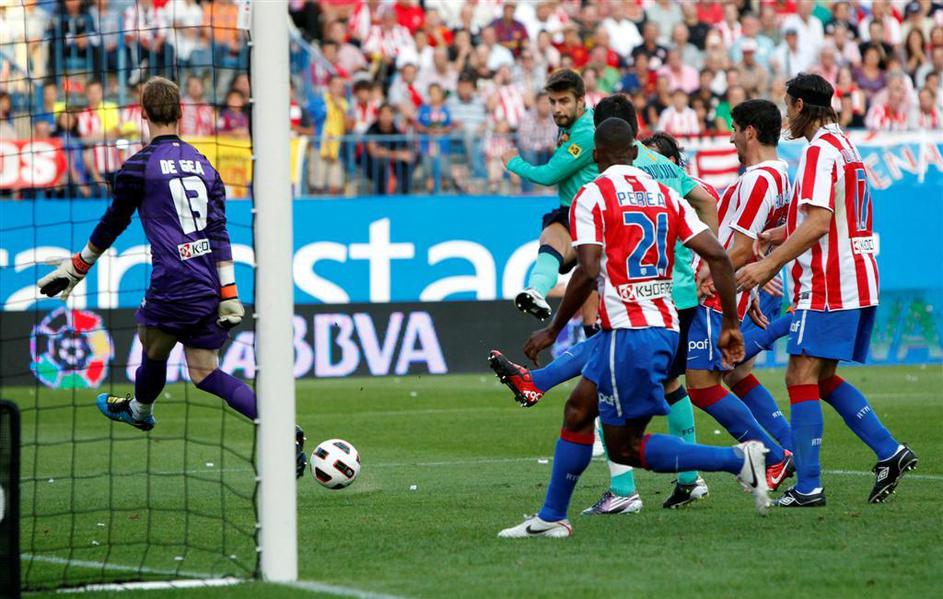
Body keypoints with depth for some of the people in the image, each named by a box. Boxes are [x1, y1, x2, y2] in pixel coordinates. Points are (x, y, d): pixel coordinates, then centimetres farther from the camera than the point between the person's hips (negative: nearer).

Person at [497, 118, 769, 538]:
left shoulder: (592, 196, -5)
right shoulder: (664, 194, 14)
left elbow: (588, 272, -16)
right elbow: (718, 256, 7)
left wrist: (553, 331, -5)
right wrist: (730, 324, 12)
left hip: (629, 330, -8)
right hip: (665, 326, 8)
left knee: (625, 447, -3)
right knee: (578, 409, 16)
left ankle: (737, 460, -12)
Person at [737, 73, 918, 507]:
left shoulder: (820, 150, -13)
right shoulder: (845, 146, 17)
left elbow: (818, 223, -22)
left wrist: (768, 264, -21)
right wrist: (785, 234, 23)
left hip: (828, 287, -10)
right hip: (858, 281, 10)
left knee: (802, 377, -7)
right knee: (823, 378, 16)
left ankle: (807, 487, -10)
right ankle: (889, 452, 8)